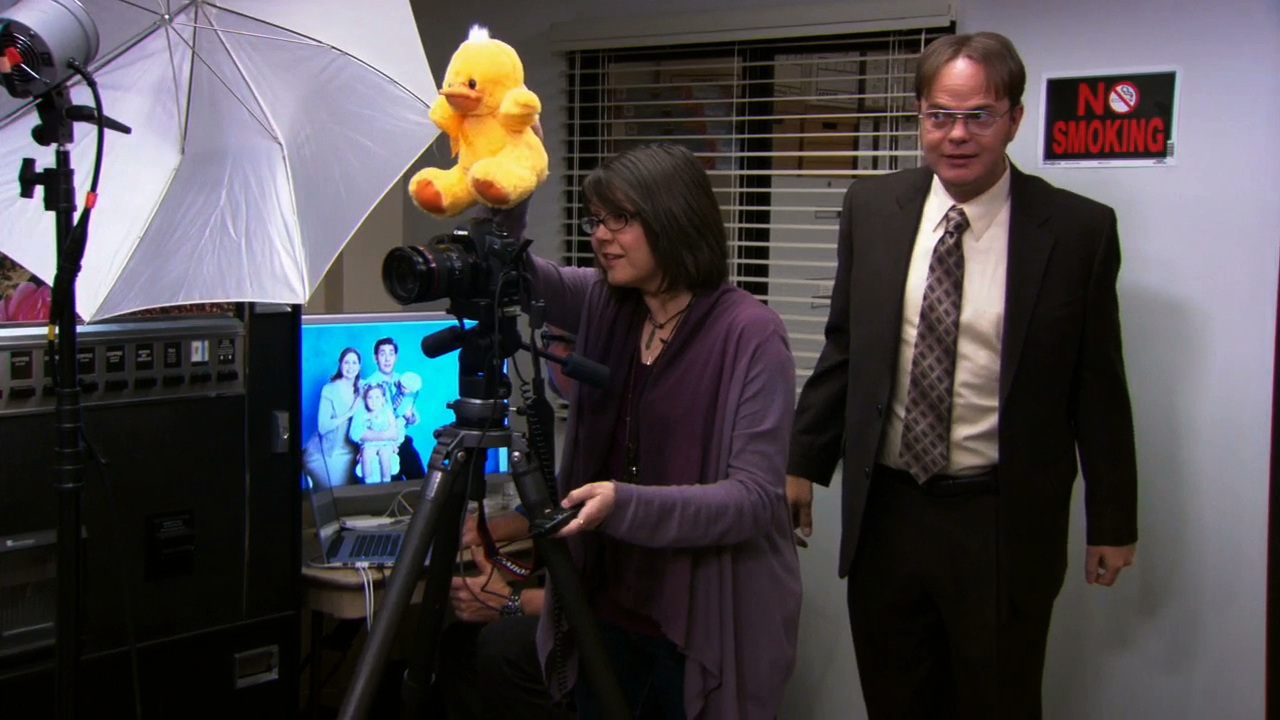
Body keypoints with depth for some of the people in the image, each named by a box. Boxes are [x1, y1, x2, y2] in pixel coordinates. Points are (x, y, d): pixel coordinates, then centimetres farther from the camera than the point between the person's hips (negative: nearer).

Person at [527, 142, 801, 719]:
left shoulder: (750, 333, -14)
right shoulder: (604, 306, 5)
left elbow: (755, 496, -19)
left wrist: (625, 504, -30)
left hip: (708, 628, -5)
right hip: (607, 611, 5)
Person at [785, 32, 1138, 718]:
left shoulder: (1080, 229, -8)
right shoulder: (872, 207, 1)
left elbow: (1098, 386, -3)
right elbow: (843, 348, 8)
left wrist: (1112, 521, 1)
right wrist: (804, 461, 8)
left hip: (1005, 523, -3)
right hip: (884, 510, 3)